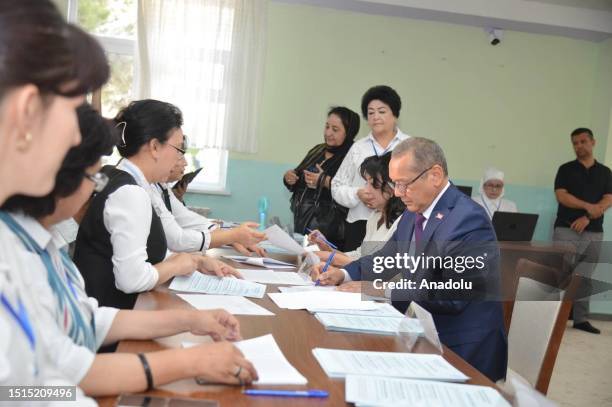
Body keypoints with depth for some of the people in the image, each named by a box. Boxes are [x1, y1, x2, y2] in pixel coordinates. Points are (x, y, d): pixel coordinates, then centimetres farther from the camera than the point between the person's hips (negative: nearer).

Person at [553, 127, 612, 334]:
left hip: (594, 232, 3)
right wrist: (589, 206, -16)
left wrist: (587, 217, -12)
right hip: (566, 230, -2)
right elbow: (561, 196, -6)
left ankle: (581, 318, 10)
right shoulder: (566, 169, 6)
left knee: (585, 278, 5)